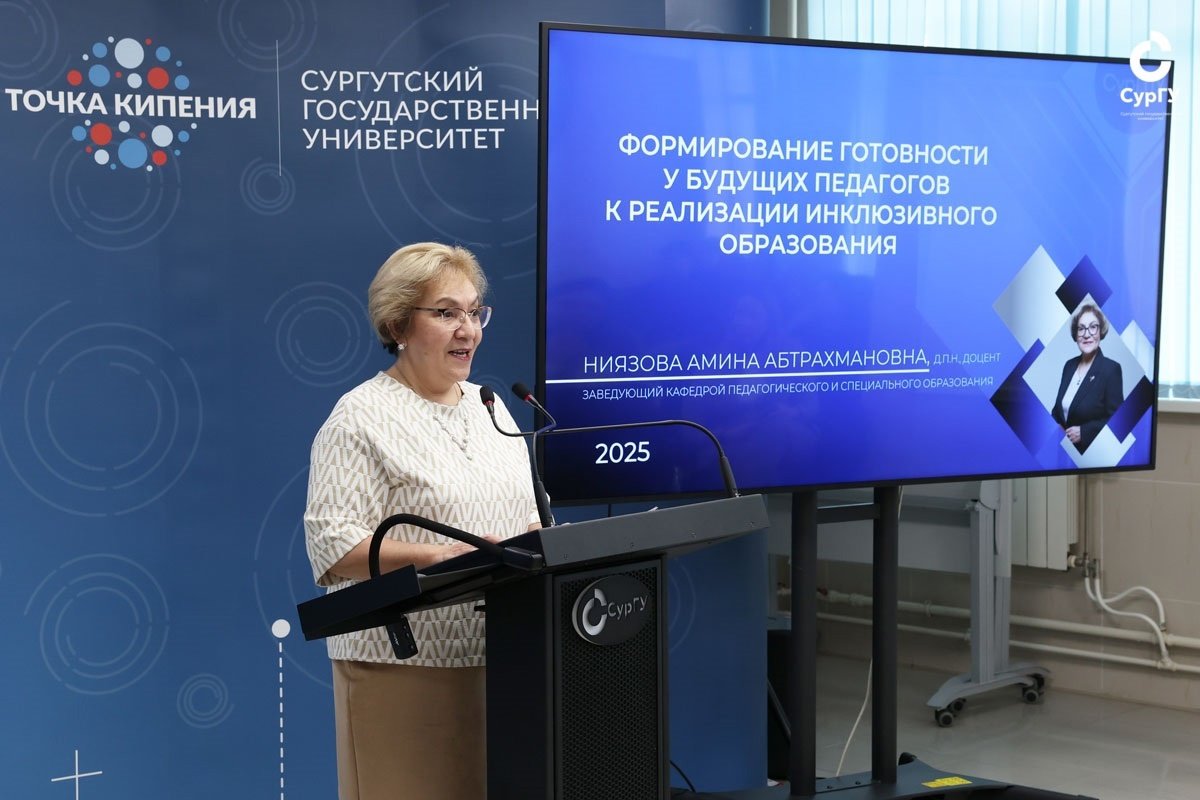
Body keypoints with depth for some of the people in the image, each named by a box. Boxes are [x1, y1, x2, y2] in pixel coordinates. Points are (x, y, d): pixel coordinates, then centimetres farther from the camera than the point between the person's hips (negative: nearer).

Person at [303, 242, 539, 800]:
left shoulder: (490, 407, 14)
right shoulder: (361, 418, -8)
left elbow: (528, 513, 20)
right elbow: (333, 548, -15)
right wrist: (439, 556, -24)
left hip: (500, 658, 6)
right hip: (405, 668, -6)